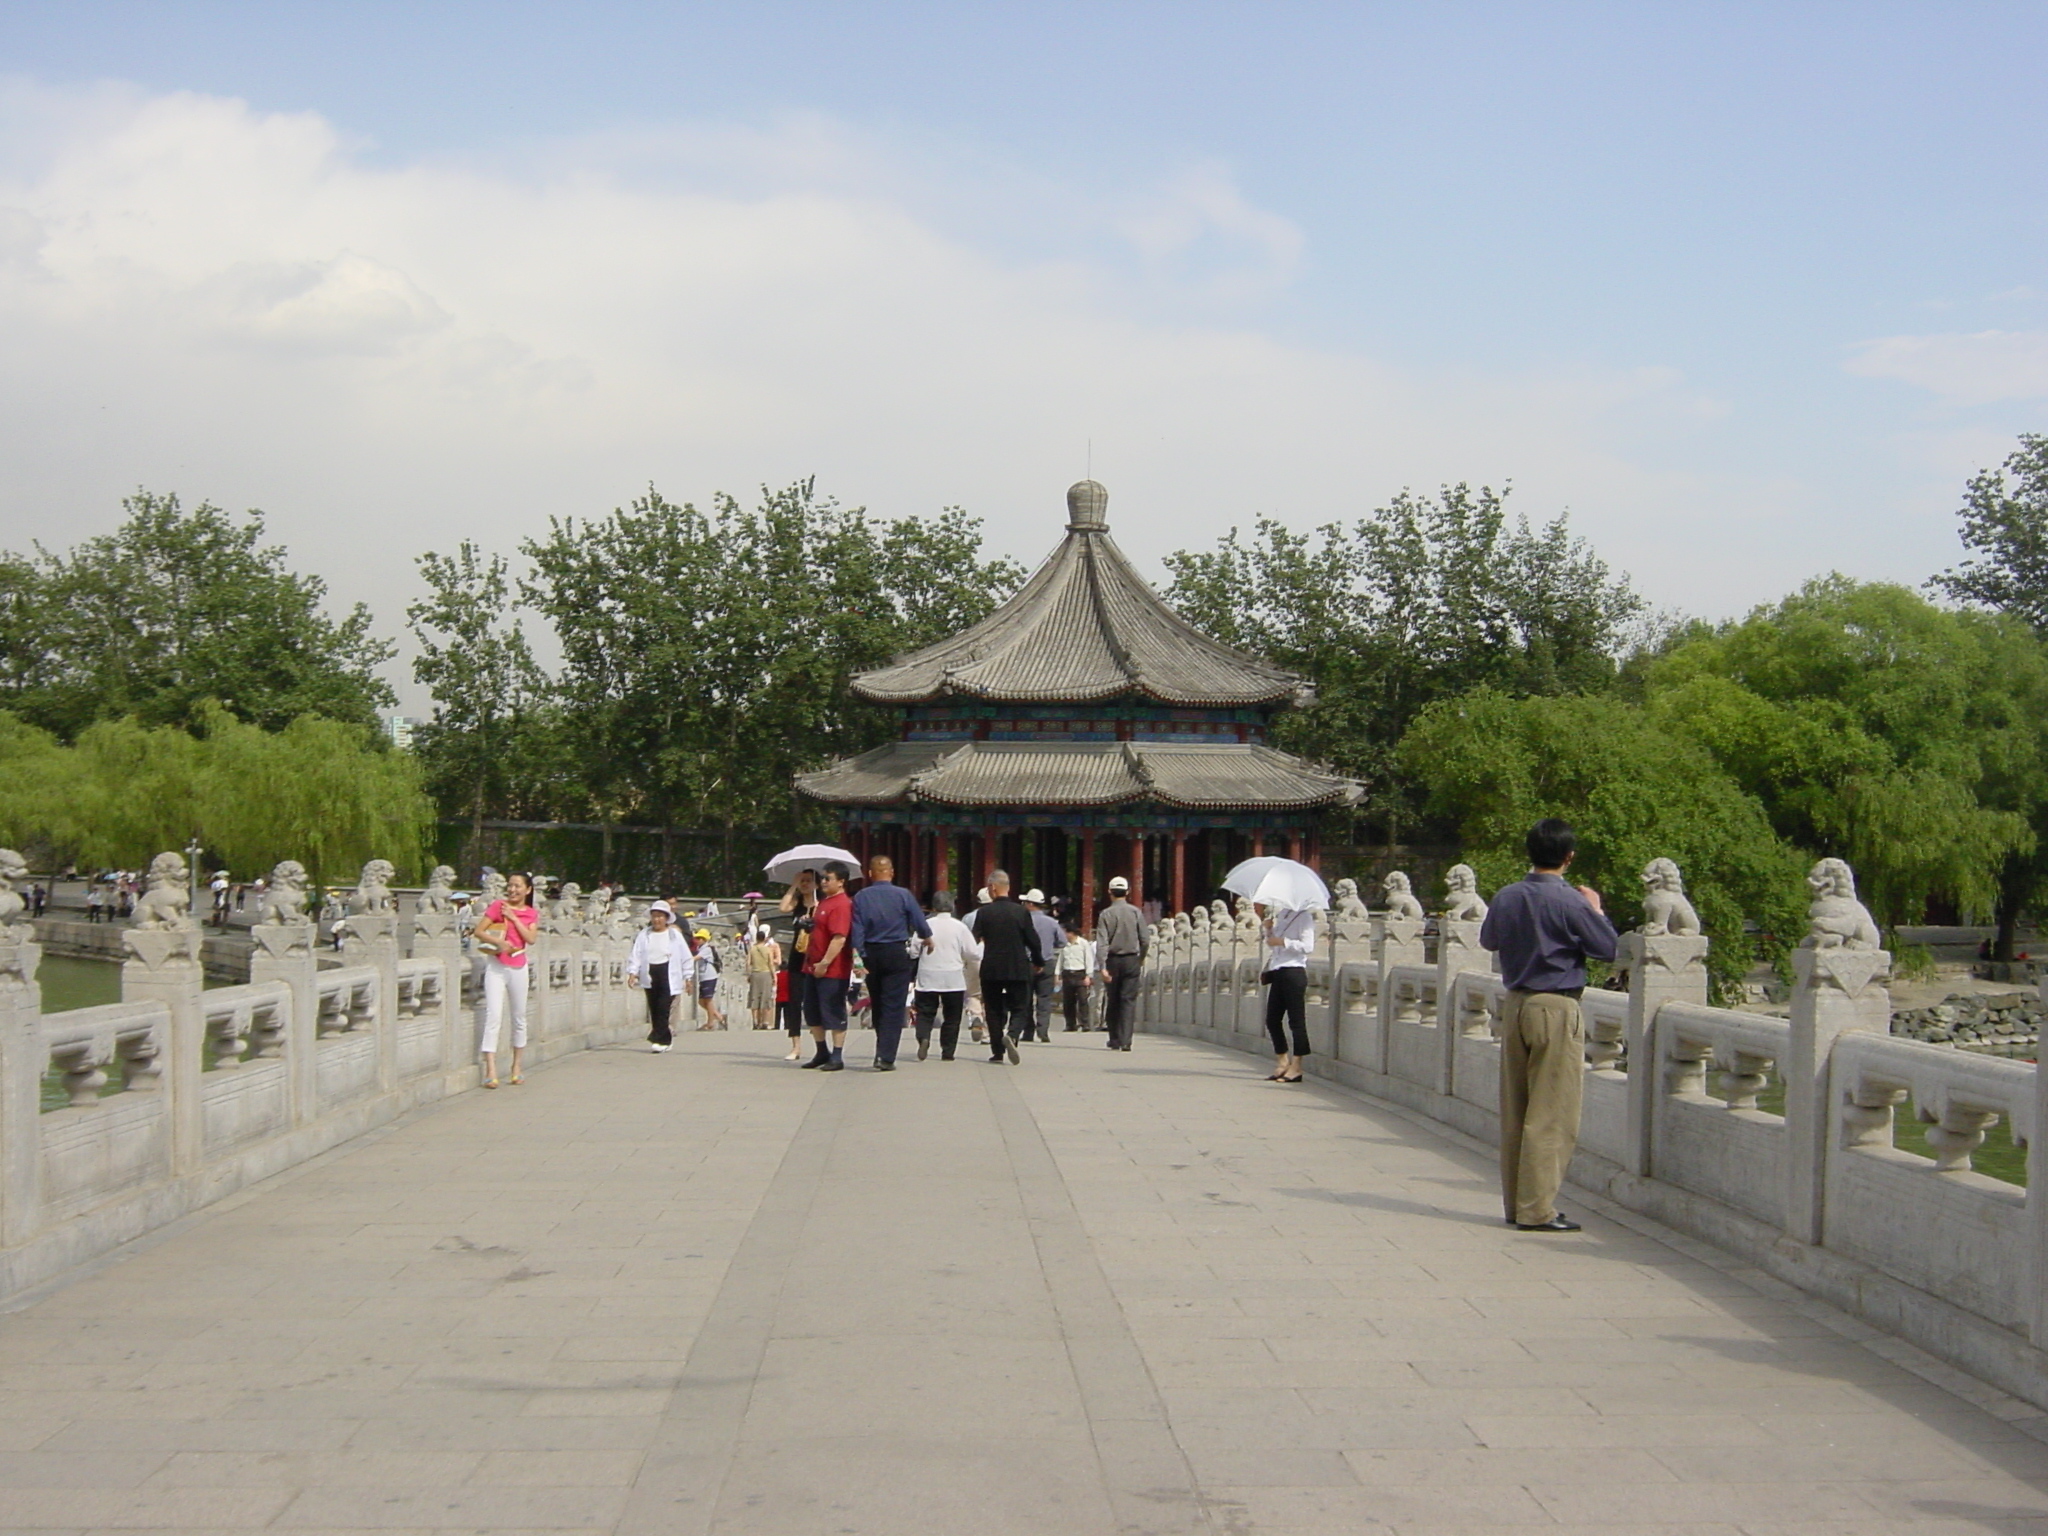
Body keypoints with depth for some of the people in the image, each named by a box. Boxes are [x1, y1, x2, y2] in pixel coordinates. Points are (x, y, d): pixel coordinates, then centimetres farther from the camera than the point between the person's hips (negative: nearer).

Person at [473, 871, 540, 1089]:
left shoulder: (532, 914, 7)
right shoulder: (498, 906, -3)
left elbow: (530, 938, -9)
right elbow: (478, 932, -9)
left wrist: (513, 918, -12)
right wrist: (499, 942, -23)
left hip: (518, 968, 4)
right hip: (496, 966, -4)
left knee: (519, 1018, 11)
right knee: (493, 1016, -11)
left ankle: (516, 1068, 24)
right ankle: (490, 1071, -16)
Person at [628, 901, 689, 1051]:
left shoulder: (675, 935, 4)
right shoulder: (644, 935, 9)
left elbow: (685, 956, 7)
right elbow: (636, 955, 4)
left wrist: (687, 977, 6)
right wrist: (633, 972, -8)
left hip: (668, 976, -3)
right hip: (649, 975, 3)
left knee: (663, 1009, -11)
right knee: (654, 1009, 6)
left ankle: (659, 1039, -9)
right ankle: (666, 1038, 17)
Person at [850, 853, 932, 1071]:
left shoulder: (860, 898, -2)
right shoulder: (903, 895, -7)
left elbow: (857, 931, -7)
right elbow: (920, 923, -1)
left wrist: (859, 957, -4)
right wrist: (927, 939, 19)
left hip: (871, 955, 3)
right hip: (897, 954, -3)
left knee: (877, 1006, 16)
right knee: (893, 1007, -2)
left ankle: (882, 1051, 25)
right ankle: (886, 1057, -10)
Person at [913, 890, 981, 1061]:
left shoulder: (926, 924, -4)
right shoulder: (959, 926, -3)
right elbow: (973, 953, -1)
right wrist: (983, 946, 21)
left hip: (928, 978, 0)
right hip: (953, 979, 0)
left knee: (925, 1012, 7)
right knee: (951, 1017, 10)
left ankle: (923, 1038, -19)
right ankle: (948, 1051, 8)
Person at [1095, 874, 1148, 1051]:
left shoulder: (1106, 914, -4)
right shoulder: (1135, 912, -1)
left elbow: (1102, 942, -10)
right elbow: (1144, 939, 1)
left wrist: (1103, 966, -13)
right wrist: (1142, 957, 18)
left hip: (1113, 960, 0)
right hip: (1131, 959, 0)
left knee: (1112, 1002, 11)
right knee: (1128, 1000, -1)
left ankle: (1115, 1040, 16)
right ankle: (1125, 1041, -10)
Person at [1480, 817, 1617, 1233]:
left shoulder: (1507, 897, 4)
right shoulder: (1570, 902, -15)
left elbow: (1488, 940, 21)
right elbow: (1608, 948, -5)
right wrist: (1596, 909, 9)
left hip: (1515, 1005, 7)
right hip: (1556, 1009, -7)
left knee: (1515, 1112, 12)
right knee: (1551, 1114, -2)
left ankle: (1515, 1203, 18)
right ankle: (1536, 1209, -3)